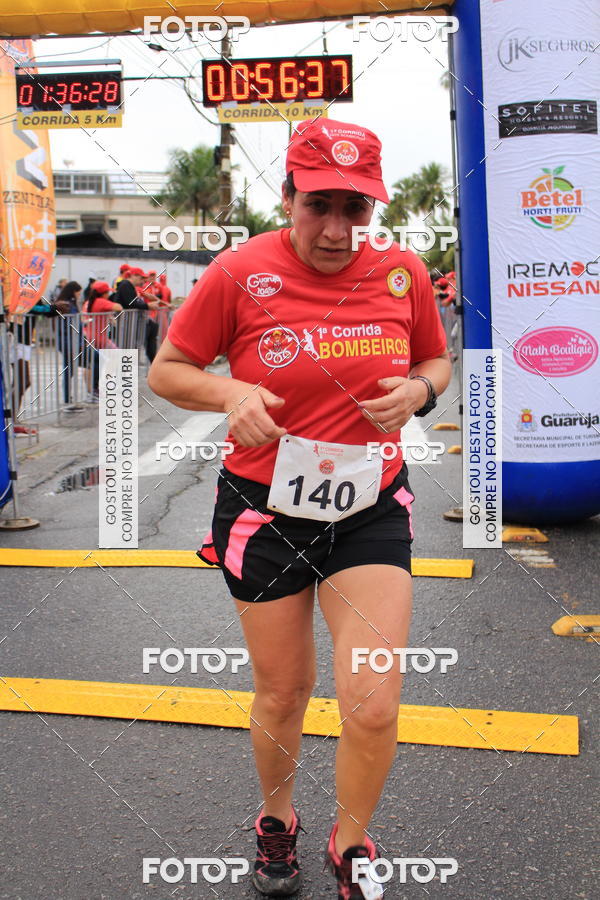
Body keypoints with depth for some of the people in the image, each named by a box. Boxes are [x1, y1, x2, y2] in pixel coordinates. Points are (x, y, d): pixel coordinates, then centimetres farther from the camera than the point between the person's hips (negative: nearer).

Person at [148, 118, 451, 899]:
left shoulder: (403, 273, -2)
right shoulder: (240, 273, -10)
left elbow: (437, 360, 14)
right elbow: (166, 371, -1)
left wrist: (419, 391, -9)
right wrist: (231, 393, -21)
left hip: (371, 510, 2)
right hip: (265, 512, -1)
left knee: (374, 707, -5)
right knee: (282, 696, 13)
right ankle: (277, 821, 45)